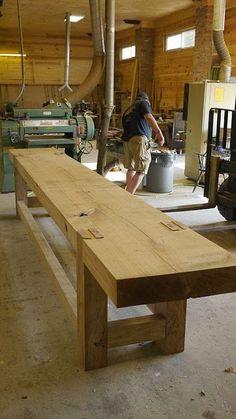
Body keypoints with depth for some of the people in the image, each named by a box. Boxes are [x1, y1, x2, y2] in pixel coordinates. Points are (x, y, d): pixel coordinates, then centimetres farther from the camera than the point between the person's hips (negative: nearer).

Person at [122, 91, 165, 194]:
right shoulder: (144, 103, 10)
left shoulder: (127, 110, 28)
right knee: (141, 171, -8)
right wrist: (159, 133, -14)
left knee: (131, 168, 19)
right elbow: (149, 117, -9)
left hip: (126, 140, 7)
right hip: (139, 139, -7)